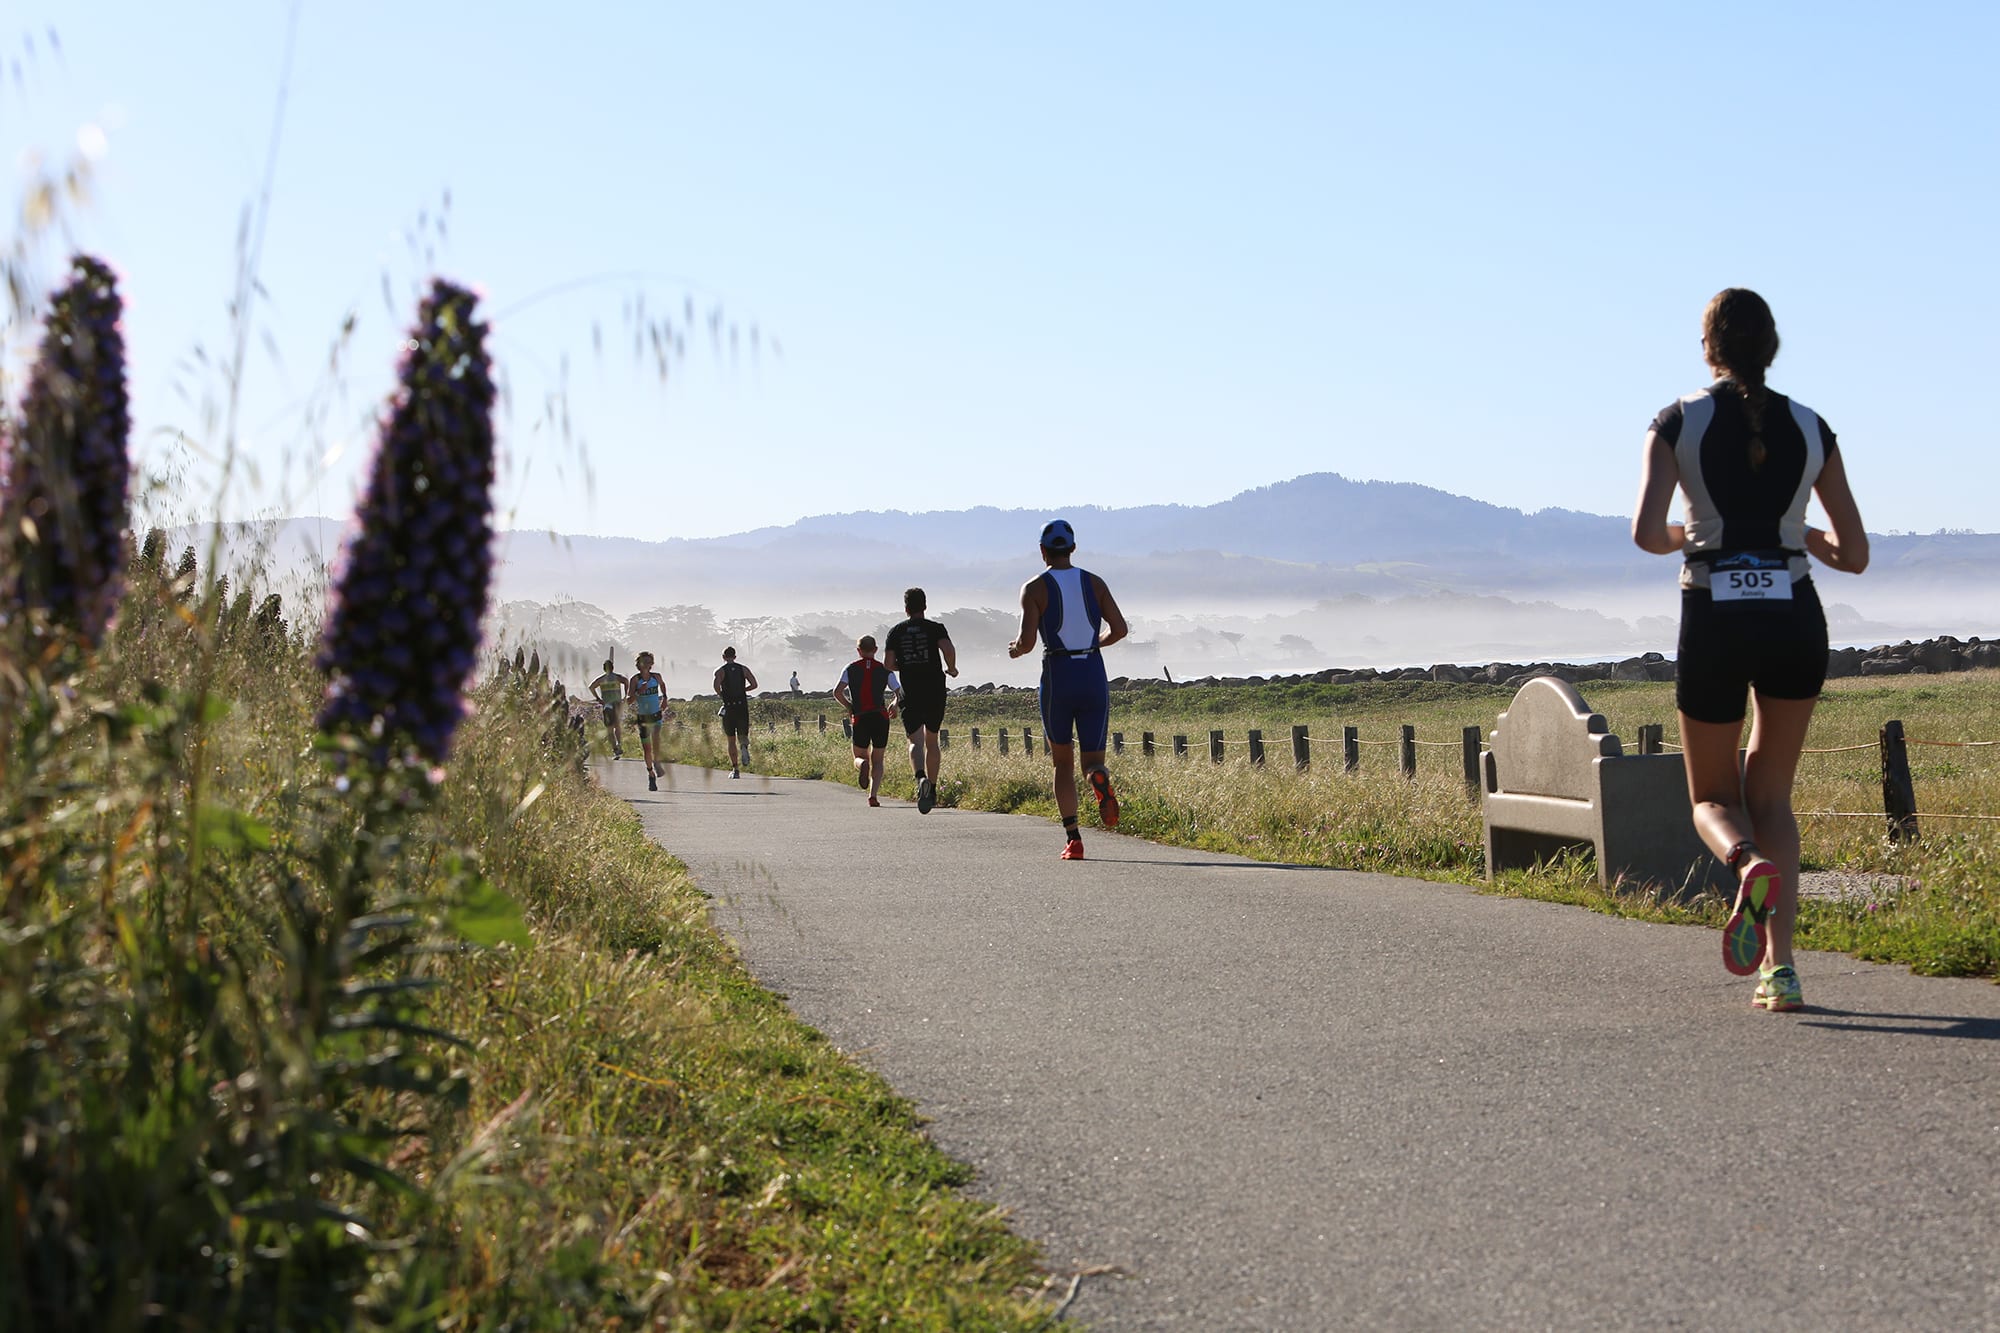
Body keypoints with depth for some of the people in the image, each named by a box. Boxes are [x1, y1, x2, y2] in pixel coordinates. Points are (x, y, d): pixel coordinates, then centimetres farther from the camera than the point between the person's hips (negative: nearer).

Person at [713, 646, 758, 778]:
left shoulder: (720, 670, 0)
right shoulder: (743, 669, 8)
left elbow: (717, 686, -17)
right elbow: (754, 684, 0)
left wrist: (722, 695, 3)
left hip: (728, 707, -1)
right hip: (742, 706, 1)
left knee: (731, 740, 7)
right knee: (742, 735, 7)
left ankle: (735, 769, 4)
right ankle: (744, 745, -31)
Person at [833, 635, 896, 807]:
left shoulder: (851, 668, 5)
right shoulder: (884, 669, 6)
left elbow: (837, 693, -6)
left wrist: (849, 707, 11)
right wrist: (893, 706, 21)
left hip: (860, 719, 0)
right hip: (880, 717, 0)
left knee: (860, 757, 16)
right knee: (877, 760, 10)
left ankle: (862, 765, -22)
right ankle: (873, 795, -9)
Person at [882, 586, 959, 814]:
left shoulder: (896, 631, 6)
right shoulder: (936, 628, 2)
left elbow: (888, 664, 0)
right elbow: (948, 649, -16)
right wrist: (951, 669, 3)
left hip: (910, 695, -1)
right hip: (935, 692, 1)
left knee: (916, 741, -5)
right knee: (931, 740, 16)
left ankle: (921, 778, -35)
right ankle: (932, 790, 19)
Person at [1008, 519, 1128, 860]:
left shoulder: (1034, 588, -2)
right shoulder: (1094, 583, 7)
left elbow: (1027, 641, -11)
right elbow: (1118, 629, 2)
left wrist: (1015, 650, 12)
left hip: (1058, 678, -2)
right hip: (1094, 675, 2)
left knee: (1063, 763, 13)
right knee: (1092, 758, 8)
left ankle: (1072, 838, 2)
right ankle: (1099, 780, -31)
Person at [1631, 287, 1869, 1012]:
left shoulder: (1679, 423, -1)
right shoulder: (1811, 429, 5)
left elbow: (1646, 533, -14)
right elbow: (1853, 555, 7)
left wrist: (1684, 538, 8)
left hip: (1714, 625, -2)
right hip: (1795, 624, 2)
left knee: (1713, 797, 15)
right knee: (1770, 795, 16)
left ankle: (1750, 863, -22)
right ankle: (1779, 964, 0)